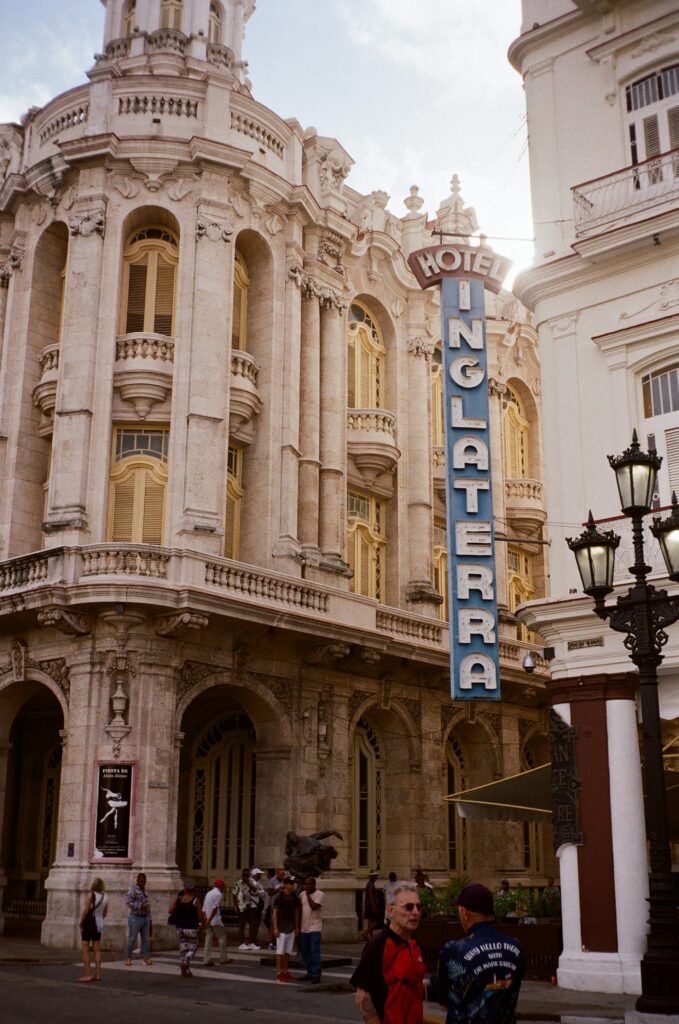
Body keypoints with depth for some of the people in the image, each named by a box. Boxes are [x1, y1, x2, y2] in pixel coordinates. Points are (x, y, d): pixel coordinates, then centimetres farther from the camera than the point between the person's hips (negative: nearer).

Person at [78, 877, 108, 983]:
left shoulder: (91, 895, -15)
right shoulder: (105, 897, 5)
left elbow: (85, 910, -17)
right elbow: (105, 912, 11)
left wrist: (81, 923, -9)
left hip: (89, 923, -7)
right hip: (99, 924, 7)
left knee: (85, 949, -2)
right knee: (97, 949, 10)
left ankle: (87, 975, -6)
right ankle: (98, 974, 10)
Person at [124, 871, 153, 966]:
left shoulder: (144, 889, 13)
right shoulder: (132, 889, -10)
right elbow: (128, 902, -16)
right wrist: (140, 906, -24)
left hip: (145, 917, 6)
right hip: (135, 918, -6)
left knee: (145, 939, 6)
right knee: (132, 939, -3)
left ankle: (146, 957, 10)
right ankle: (128, 958, 7)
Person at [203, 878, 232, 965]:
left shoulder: (209, 893, 16)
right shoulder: (218, 894, -9)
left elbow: (204, 909, 14)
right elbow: (215, 908, -18)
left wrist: (206, 920, 11)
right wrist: (209, 920, -17)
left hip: (208, 921, 7)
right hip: (216, 920, -7)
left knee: (209, 940, 5)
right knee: (222, 938, 4)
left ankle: (206, 959, 1)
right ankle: (223, 958, 9)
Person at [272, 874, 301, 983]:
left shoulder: (295, 897, 7)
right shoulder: (279, 896, -9)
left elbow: (296, 912, 12)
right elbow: (275, 912, -9)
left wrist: (297, 927, 10)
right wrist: (275, 928, -13)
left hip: (291, 928, 6)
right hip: (281, 927, -6)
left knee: (288, 951, 10)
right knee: (280, 951, -3)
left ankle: (285, 972, 18)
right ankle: (279, 973, 2)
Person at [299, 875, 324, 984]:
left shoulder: (320, 894, -9)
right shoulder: (302, 894, 8)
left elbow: (314, 906, -22)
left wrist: (308, 894, -17)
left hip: (315, 927, -6)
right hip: (304, 927, 6)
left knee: (314, 951, -9)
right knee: (305, 951, 11)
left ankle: (316, 975, -6)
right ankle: (310, 973, 22)